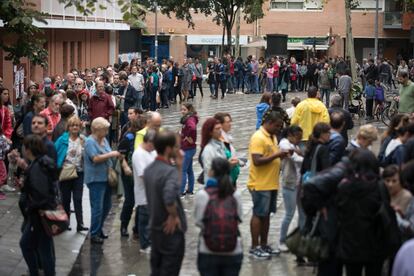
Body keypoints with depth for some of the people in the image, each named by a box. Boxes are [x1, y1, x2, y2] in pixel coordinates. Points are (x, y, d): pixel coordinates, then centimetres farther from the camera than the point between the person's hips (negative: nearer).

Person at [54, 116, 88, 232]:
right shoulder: (63, 139, -3)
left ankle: (80, 224, -5)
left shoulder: (83, 140, 3)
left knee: (78, 199, -3)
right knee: (66, 199, 9)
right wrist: (56, 167, -7)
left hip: (79, 173, 1)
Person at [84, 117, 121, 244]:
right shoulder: (90, 142, -13)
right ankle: (94, 234, 3)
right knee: (98, 207, -5)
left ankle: (99, 229, 30)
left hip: (105, 177, 9)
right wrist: (111, 154, -20)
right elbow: (96, 158, -24)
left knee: (107, 206, 15)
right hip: (95, 178, -9)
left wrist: (116, 155, 3)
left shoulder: (104, 140, 13)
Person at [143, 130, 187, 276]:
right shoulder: (170, 171, -22)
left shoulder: (149, 169, 5)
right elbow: (170, 197, -41)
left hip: (155, 228, 8)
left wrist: (178, 166, 7)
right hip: (171, 231, -8)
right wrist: (174, 216, -23)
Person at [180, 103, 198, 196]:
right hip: (186, 149, 10)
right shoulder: (187, 118, 10)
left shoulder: (190, 119, -19)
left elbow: (192, 128, -41)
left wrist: (190, 138, -27)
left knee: (182, 170, -5)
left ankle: (181, 191, 0)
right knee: (189, 170, 17)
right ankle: (190, 190, 25)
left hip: (188, 149, -10)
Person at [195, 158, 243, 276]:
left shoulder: (202, 195, -11)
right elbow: (239, 218, 4)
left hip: (208, 252, -1)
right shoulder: (236, 194, -5)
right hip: (233, 252, 1)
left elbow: (198, 221, -4)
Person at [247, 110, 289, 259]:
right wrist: (276, 155, -23)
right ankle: (254, 247, 3)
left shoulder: (272, 137, 14)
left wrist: (282, 154, 4)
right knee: (258, 215, -3)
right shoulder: (258, 138, -16)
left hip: (272, 184, 9)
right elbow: (257, 161, -24)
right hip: (260, 184, -9)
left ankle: (263, 245, 21)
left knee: (267, 214, 13)